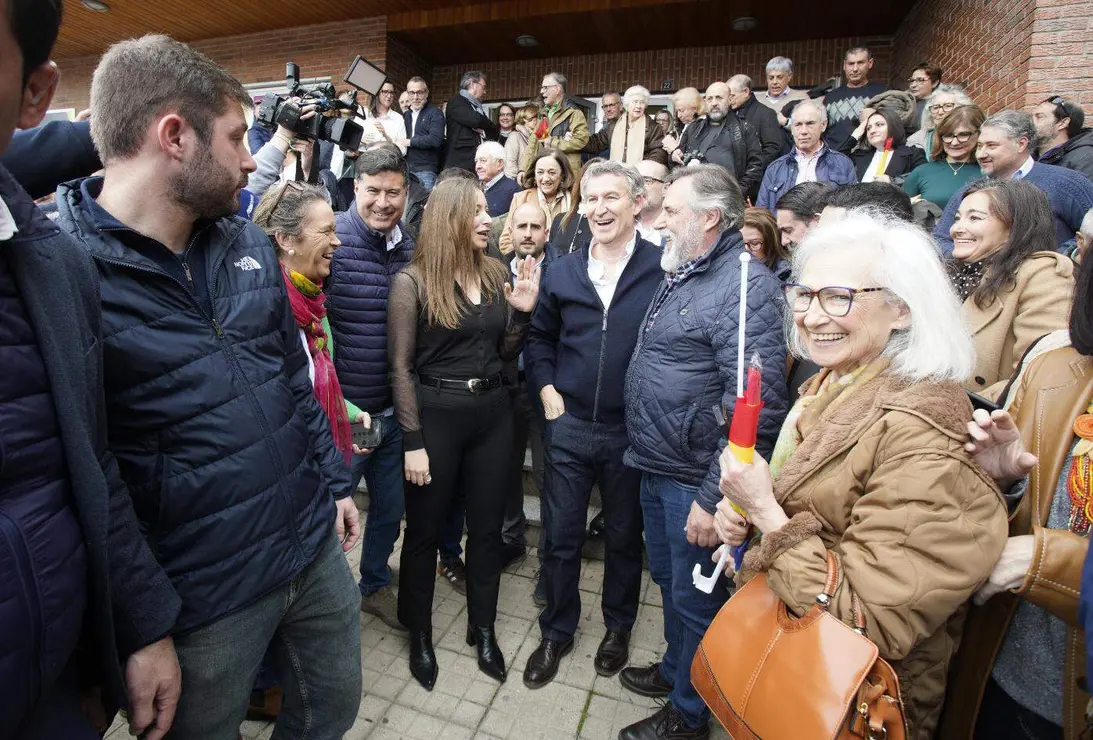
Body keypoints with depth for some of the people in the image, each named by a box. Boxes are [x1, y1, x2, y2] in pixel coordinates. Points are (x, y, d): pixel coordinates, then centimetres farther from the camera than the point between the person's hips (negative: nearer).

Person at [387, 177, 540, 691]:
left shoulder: (496, 274, 5)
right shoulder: (413, 281, -9)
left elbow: (505, 354, 10)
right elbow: (401, 366, -9)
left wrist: (523, 311, -7)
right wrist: (412, 441, -11)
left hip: (492, 411, 5)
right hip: (436, 413, -4)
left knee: (487, 524, 15)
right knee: (424, 529, 12)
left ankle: (483, 628, 37)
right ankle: (419, 634, 36)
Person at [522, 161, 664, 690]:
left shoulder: (664, 270, -9)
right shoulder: (562, 274, 3)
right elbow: (539, 336, 14)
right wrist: (547, 390, 2)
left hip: (632, 429, -2)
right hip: (569, 426, 3)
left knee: (624, 536, 17)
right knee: (560, 537, 13)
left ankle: (618, 626, 43)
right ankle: (557, 631, 37)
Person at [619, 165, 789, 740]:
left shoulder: (746, 285, -20)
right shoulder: (680, 276, 11)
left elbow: (755, 407, -25)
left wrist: (713, 498, -22)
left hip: (694, 479, -8)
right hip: (655, 466, 9)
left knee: (694, 599, 12)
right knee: (667, 579, 25)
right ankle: (675, 670, 49)